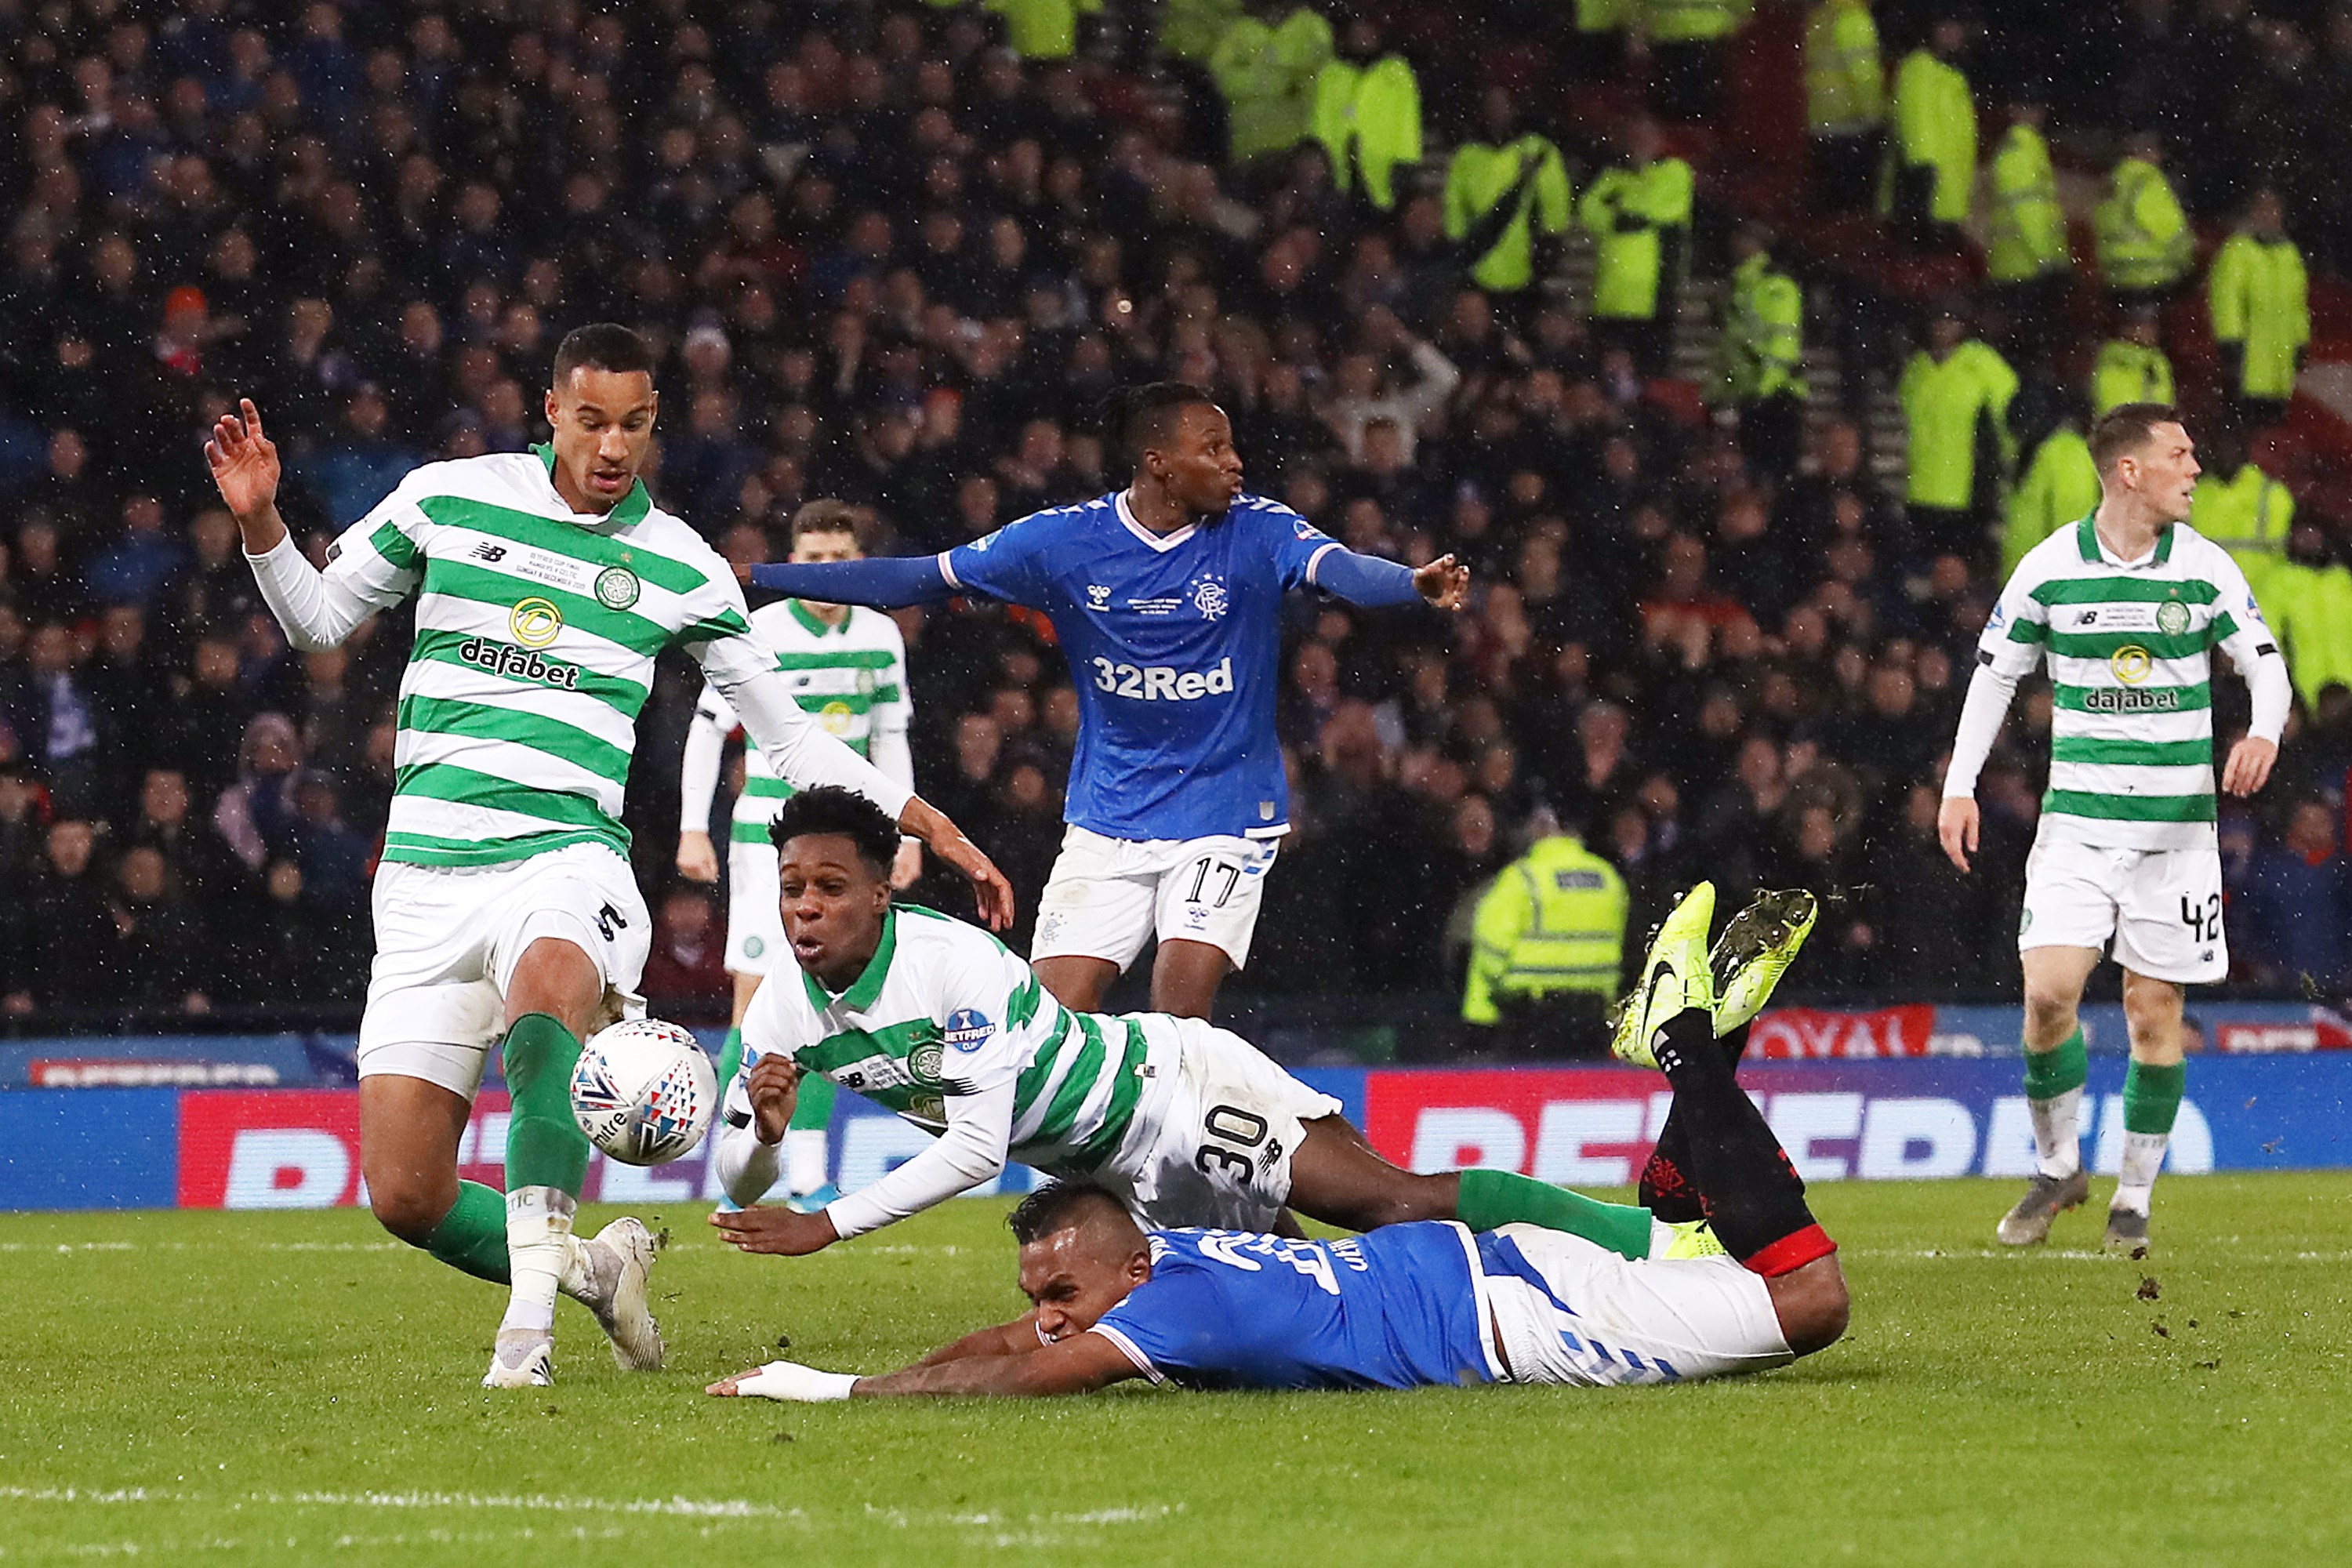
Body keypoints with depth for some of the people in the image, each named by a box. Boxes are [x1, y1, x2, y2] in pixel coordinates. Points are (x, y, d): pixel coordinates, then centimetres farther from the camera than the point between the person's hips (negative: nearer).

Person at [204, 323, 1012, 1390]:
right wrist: (259, 521, 0)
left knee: (544, 989, -40)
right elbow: (318, 620, 18)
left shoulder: (681, 568, 7)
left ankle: (531, 1310, -39)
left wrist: (931, 826, 10)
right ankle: (588, 1267, 22)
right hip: (427, 872, 2)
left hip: (566, 856, -2)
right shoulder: (448, 500, 6)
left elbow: (789, 737, 15)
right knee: (404, 1195, -6)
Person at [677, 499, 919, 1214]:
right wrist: (693, 830, -8)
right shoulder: (757, 636, -8)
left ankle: (808, 1177, 5)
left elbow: (891, 739, 16)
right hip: (767, 835, -4)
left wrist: (907, 834, 12)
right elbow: (706, 728, -3)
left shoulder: (880, 637, 5)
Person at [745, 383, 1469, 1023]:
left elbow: (1340, 569, -28)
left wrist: (1414, 583, -52)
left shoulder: (1256, 530, -9)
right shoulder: (1064, 540, -6)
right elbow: (917, 578, 0)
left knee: (1179, 1012, -19)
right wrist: (752, 578, -4)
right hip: (1107, 818, 2)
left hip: (1223, 815, -2)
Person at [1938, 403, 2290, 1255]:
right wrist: (1959, 786, 3)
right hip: (2078, 820, -1)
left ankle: (2134, 1201, 13)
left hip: (2179, 824, 1)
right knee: (2049, 991, -13)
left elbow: (2265, 660, 5)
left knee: (2154, 1009, 1)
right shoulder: (2049, 568, -2)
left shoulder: (2205, 567, 0)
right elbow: (1995, 671, 9)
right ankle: (2057, 1169, 9)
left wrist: (2263, 733, -17)